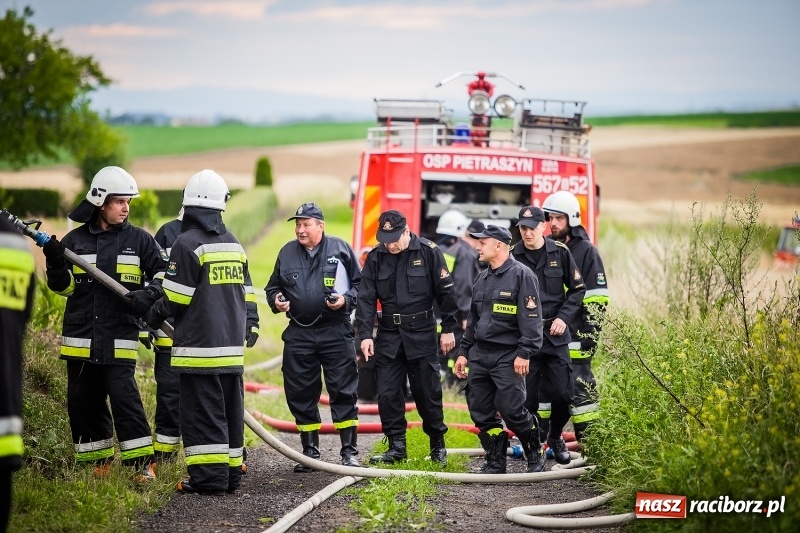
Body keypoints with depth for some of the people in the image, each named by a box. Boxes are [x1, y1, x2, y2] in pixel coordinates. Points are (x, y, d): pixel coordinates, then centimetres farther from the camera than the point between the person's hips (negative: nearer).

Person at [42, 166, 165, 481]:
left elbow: (163, 272, 8)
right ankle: (99, 463, 19)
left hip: (119, 339, -3)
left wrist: (148, 294, -11)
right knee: (82, 403, 7)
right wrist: (55, 263, -10)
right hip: (80, 337, 3)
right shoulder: (75, 240, 6)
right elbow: (63, 287, 9)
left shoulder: (138, 240, 3)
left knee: (124, 397, -12)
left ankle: (144, 464, -6)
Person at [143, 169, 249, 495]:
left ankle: (209, 476, -6)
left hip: (199, 346, -7)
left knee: (202, 413, -4)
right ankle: (231, 472, 14)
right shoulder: (234, 245, 12)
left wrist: (152, 317, 7)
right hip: (232, 345, 7)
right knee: (230, 411, 11)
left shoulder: (188, 244, -11)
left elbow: (175, 298, -10)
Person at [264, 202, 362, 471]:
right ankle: (310, 452, 16)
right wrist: (276, 301, -1)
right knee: (301, 395, 6)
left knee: (343, 391, -2)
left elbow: (360, 283, 6)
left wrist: (346, 300, -11)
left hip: (336, 331, -3)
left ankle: (349, 451, 3)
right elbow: (273, 287, 20)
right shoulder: (287, 252, 9)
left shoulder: (340, 248, 1)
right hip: (298, 335, 3)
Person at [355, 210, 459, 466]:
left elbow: (446, 292, -3)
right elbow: (366, 298, 1)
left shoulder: (428, 252, -7)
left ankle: (438, 445, 18)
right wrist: (365, 334, -8)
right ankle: (396, 446, 10)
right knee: (387, 392, 1)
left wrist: (448, 329, -3)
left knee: (427, 392, 3)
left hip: (422, 333, -3)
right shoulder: (375, 257, 1)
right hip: (388, 334, 3)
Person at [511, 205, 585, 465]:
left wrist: (563, 317, -5)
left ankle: (555, 437, 25)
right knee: (526, 397, -1)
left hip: (555, 336, 1)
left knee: (562, 393, 0)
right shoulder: (512, 256, 0)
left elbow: (577, 289, 7)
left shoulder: (560, 252, 1)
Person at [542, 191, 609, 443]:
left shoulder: (586, 251, -4)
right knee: (540, 386, 9)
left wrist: (590, 332, -12)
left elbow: (597, 298, -7)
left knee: (579, 385, -5)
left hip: (573, 336, -6)